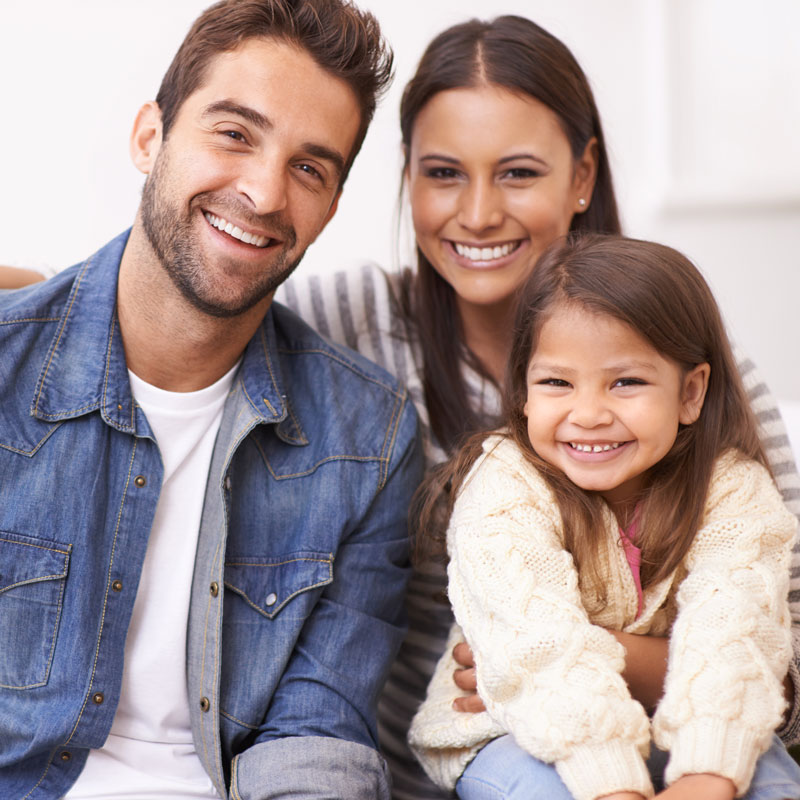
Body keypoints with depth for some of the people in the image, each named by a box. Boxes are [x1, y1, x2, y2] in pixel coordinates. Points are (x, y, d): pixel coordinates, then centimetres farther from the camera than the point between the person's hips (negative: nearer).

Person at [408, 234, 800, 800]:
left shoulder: (733, 491, -11)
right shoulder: (505, 492, -19)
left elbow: (729, 637, -25)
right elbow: (547, 651, -30)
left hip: (671, 731, 2)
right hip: (511, 734, -2)